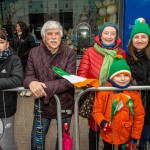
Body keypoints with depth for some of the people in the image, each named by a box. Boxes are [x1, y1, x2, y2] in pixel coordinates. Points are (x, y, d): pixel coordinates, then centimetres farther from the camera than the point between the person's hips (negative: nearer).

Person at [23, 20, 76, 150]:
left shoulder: (70, 53, -10)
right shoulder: (34, 53, -3)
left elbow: (69, 81, -19)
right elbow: (29, 76, -6)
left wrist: (45, 86, -30)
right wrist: (32, 83, -31)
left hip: (64, 105, -1)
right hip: (42, 105, 1)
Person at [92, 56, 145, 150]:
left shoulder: (134, 94, -12)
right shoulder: (104, 92, -14)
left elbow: (139, 117, -6)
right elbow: (97, 110, -8)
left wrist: (135, 138, -3)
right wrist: (102, 122, -27)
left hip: (126, 136, 1)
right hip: (108, 135, 0)